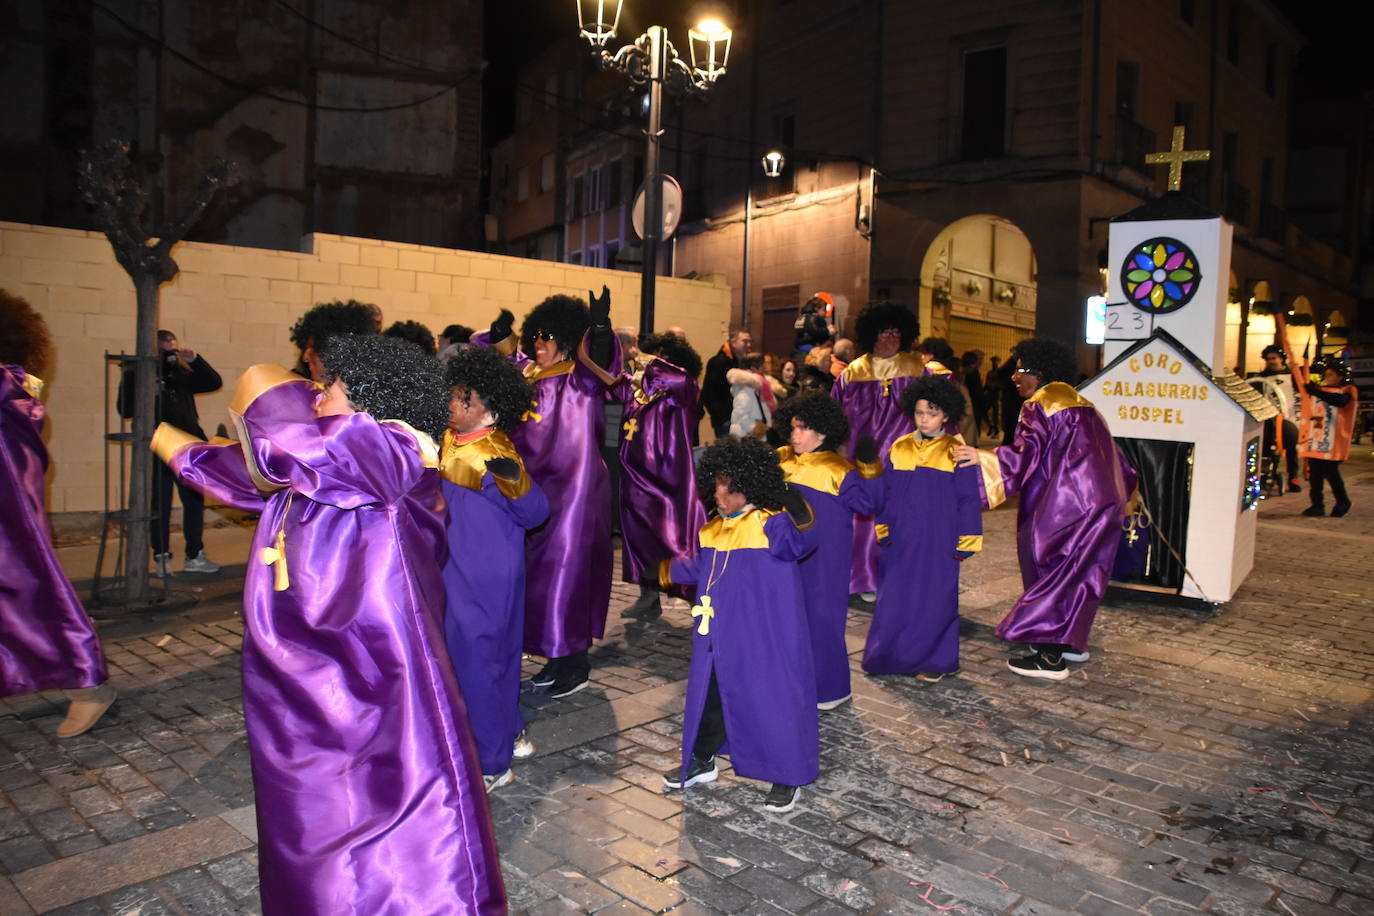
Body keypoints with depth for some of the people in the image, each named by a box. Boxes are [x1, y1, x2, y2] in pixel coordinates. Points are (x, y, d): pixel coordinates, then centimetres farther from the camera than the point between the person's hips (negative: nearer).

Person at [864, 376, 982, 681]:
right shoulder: (898, 449, 5)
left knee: (936, 599, 4)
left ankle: (936, 661, 19)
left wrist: (965, 543, -3)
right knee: (895, 598, 7)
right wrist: (883, 530, 8)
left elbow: (968, 500, -1)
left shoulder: (955, 452, -3)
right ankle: (890, 654, 22)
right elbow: (885, 493, 12)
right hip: (900, 541, 3)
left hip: (939, 542, -3)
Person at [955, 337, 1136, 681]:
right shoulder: (1080, 403, 19)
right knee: (1079, 571, 18)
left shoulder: (1040, 405, -8)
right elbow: (1111, 454, 24)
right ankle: (1073, 642, 29)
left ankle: (1050, 657, -2)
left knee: (1050, 569, -2)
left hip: (1067, 503, -9)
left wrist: (983, 458, -33)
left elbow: (1028, 451, -23)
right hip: (1103, 501, 9)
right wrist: (1123, 485, 36)